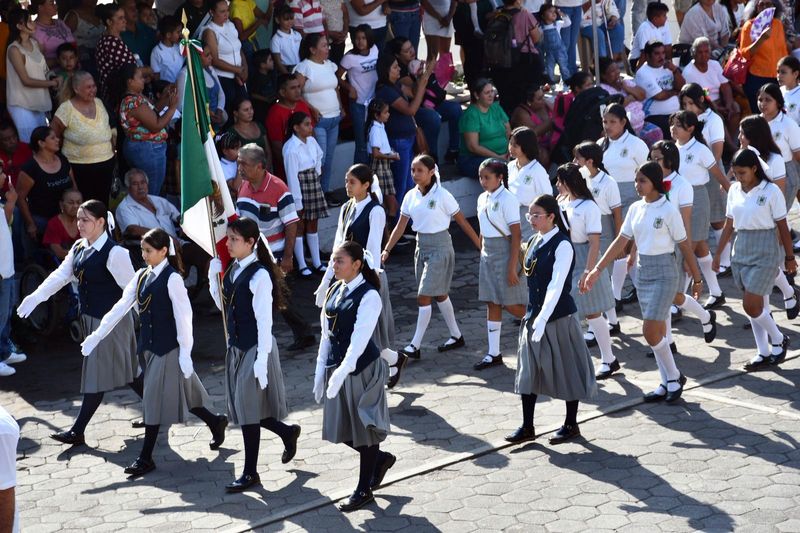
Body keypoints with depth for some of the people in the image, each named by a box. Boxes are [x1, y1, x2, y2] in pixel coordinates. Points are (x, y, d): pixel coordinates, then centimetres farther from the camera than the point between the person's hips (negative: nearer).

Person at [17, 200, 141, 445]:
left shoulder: (114, 253, -18)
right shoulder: (79, 248, 7)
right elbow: (61, 275, 1)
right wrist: (35, 297, -12)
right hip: (91, 317, 9)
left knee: (98, 372, -2)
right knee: (124, 368, 17)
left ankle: (78, 431, 2)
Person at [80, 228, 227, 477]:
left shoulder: (172, 279, -14)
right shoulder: (141, 276, 8)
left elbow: (183, 316, -16)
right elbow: (120, 307, 7)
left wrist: (185, 352, -17)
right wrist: (96, 336, 4)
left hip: (169, 347, -7)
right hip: (150, 345, 7)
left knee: (156, 398, -4)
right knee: (176, 393, 16)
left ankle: (145, 457, 2)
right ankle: (215, 422, 36)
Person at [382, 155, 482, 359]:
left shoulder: (442, 195, -14)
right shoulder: (411, 196, 2)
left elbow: (462, 222, -9)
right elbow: (400, 226, 5)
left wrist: (481, 247, -8)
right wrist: (386, 250, -5)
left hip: (439, 248, -7)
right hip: (421, 247, 7)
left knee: (424, 296, -9)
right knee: (439, 294, 16)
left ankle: (415, 346, -4)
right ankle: (456, 336, 31)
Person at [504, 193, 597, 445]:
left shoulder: (562, 245, -16)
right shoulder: (535, 242, 7)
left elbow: (556, 286, -22)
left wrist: (542, 319, -28)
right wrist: (533, 316, 13)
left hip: (558, 316, -8)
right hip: (534, 314, 8)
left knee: (566, 369, 5)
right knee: (528, 370, 8)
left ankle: (571, 425, 18)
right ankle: (527, 427, 15)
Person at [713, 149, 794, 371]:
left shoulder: (771, 191, -11)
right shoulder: (734, 190, 5)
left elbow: (782, 226, -6)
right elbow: (729, 225, 12)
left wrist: (789, 257, -2)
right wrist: (718, 253, 12)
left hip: (765, 252, -6)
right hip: (741, 250, 6)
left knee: (751, 305, -10)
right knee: (757, 304, 9)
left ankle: (778, 340, 13)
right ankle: (764, 353, 17)